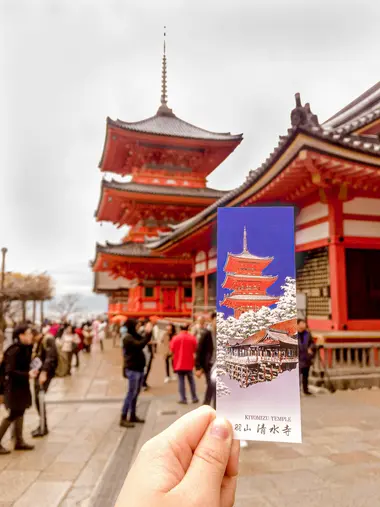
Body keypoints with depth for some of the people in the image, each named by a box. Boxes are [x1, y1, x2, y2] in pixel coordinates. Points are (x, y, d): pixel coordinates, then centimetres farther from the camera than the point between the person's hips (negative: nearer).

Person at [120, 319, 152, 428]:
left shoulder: (135, 336, 14)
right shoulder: (128, 338, -16)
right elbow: (140, 345, -29)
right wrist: (148, 333, -27)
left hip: (139, 369, 9)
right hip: (132, 370, -9)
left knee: (136, 394, 15)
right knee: (131, 394, -7)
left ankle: (133, 416, 24)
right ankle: (123, 418, -2)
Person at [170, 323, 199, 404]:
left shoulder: (175, 338, -6)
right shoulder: (192, 337, -5)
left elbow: (172, 350, -1)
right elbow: (195, 349, -1)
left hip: (179, 363, -1)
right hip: (189, 363, 1)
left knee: (181, 381, 4)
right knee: (191, 380, 13)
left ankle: (183, 399, 3)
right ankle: (194, 398, 15)